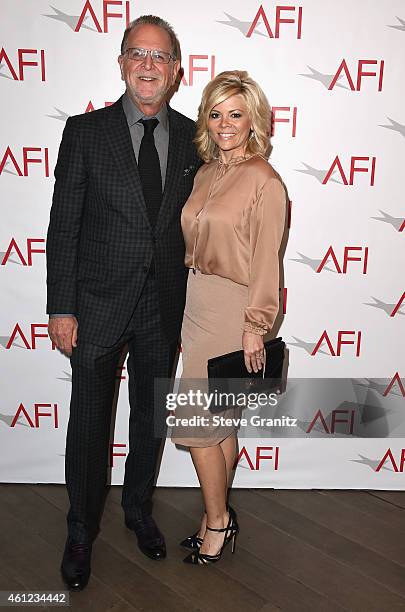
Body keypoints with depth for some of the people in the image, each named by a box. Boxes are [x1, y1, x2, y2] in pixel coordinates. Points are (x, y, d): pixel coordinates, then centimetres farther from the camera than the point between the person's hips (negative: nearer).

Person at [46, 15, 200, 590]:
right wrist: (61, 309, -9)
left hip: (165, 306, 3)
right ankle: (81, 531, 33)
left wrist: (193, 300, 5)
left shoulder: (193, 138, 4)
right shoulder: (85, 131, -4)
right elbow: (63, 225, -5)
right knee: (90, 423, 10)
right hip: (99, 305, -2)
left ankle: (139, 508, 43)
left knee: (151, 418, 17)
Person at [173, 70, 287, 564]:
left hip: (231, 309, -7)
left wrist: (255, 329, -13)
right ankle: (219, 515, 32)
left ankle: (216, 520, 22)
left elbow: (265, 263, -12)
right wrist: (188, 297, 11)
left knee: (196, 422, -1)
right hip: (196, 302, 7)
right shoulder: (205, 172, 11)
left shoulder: (265, 181, -11)